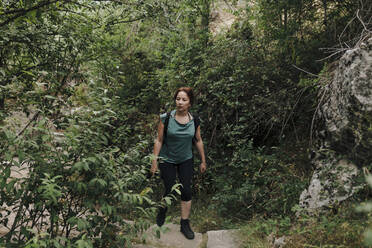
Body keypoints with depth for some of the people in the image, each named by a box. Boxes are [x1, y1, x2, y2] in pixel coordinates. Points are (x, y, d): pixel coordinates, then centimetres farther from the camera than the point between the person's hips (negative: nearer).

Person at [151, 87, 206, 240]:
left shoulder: (194, 120, -7)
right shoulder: (166, 118, -15)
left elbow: (198, 141, 5)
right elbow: (159, 140, -9)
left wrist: (203, 161, 10)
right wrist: (154, 161, -9)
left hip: (186, 161, 2)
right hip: (167, 160, -2)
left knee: (186, 191, 1)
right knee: (170, 191, 3)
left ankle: (185, 224, 17)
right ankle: (162, 211, 36)